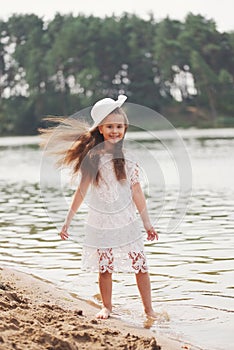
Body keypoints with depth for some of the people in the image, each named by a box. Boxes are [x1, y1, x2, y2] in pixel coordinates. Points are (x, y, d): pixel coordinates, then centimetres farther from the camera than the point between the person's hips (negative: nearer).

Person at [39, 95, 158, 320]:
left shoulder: (128, 160, -1)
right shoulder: (92, 158, -3)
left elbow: (137, 193, 4)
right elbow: (81, 191, 3)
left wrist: (148, 224, 6)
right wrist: (67, 221, 5)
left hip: (127, 223, 0)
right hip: (100, 224, 0)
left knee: (140, 267, 0)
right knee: (104, 268, 7)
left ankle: (148, 310, 11)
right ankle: (106, 307, 26)